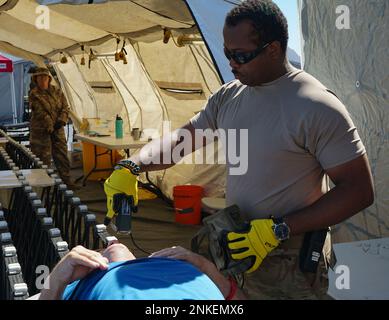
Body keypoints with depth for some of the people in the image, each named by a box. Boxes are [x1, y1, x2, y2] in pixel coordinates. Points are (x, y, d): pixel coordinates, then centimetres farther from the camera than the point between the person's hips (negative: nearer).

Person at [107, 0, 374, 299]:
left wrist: (278, 230, -21)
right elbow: (181, 139, 9)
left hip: (292, 265, -6)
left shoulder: (316, 107, -20)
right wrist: (132, 166, -10)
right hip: (236, 248, 6)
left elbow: (360, 190, -19)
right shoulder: (228, 96, 2)